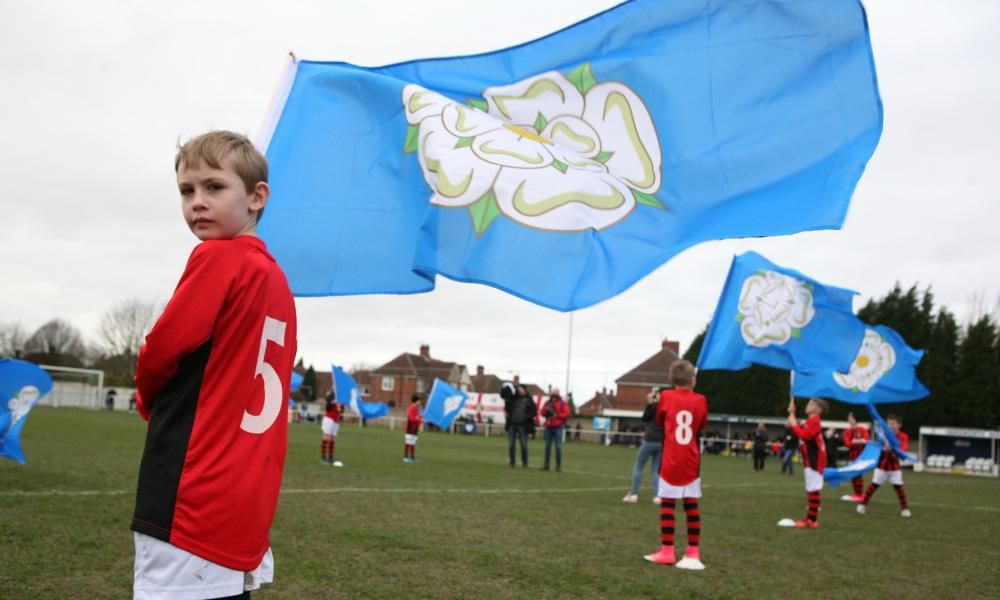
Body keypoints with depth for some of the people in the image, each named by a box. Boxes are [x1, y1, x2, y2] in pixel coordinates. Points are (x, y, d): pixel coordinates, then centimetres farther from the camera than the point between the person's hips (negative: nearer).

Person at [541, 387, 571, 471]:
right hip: (548, 427, 4)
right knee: (547, 446, 6)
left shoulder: (563, 403, 1)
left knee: (558, 446, -6)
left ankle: (559, 465, -1)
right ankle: (546, 464, 11)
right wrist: (547, 410, -10)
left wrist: (556, 415, -15)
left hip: (558, 427, -4)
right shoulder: (547, 403, 13)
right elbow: (542, 412, 12)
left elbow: (566, 414, -7)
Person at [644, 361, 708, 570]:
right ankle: (693, 553, 9)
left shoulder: (666, 397, -4)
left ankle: (667, 551, 1)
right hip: (691, 461, 2)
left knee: (667, 504, 1)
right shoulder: (700, 400, 0)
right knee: (692, 505, 7)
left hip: (670, 461, -2)